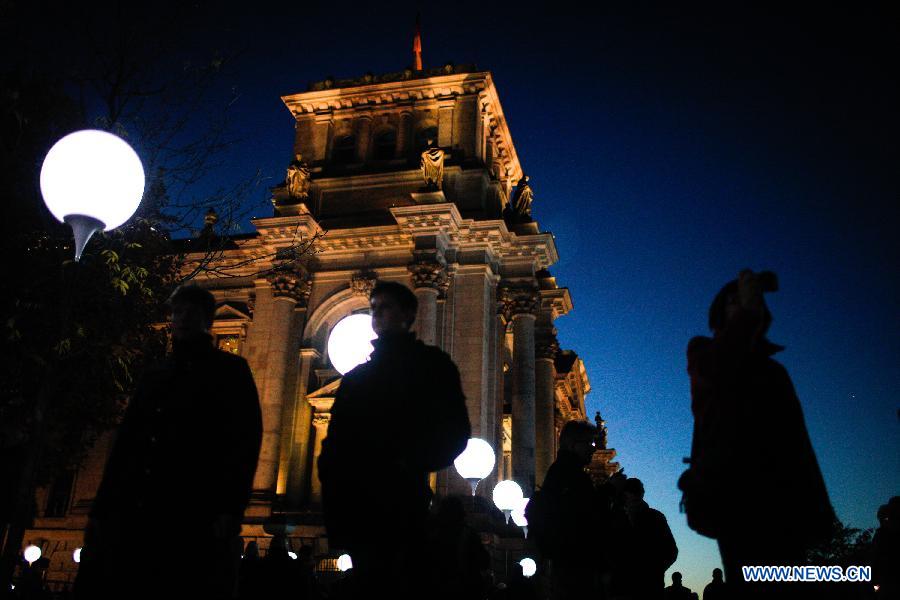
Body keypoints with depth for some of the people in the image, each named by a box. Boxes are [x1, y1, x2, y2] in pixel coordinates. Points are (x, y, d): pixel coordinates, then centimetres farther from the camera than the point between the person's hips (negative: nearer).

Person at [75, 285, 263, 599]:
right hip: (134, 513, 6)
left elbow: (245, 439, -3)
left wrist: (230, 509, -15)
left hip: (195, 515, -5)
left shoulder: (230, 371, 8)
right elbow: (125, 443, 21)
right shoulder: (154, 376, 25)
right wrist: (101, 508, 11)